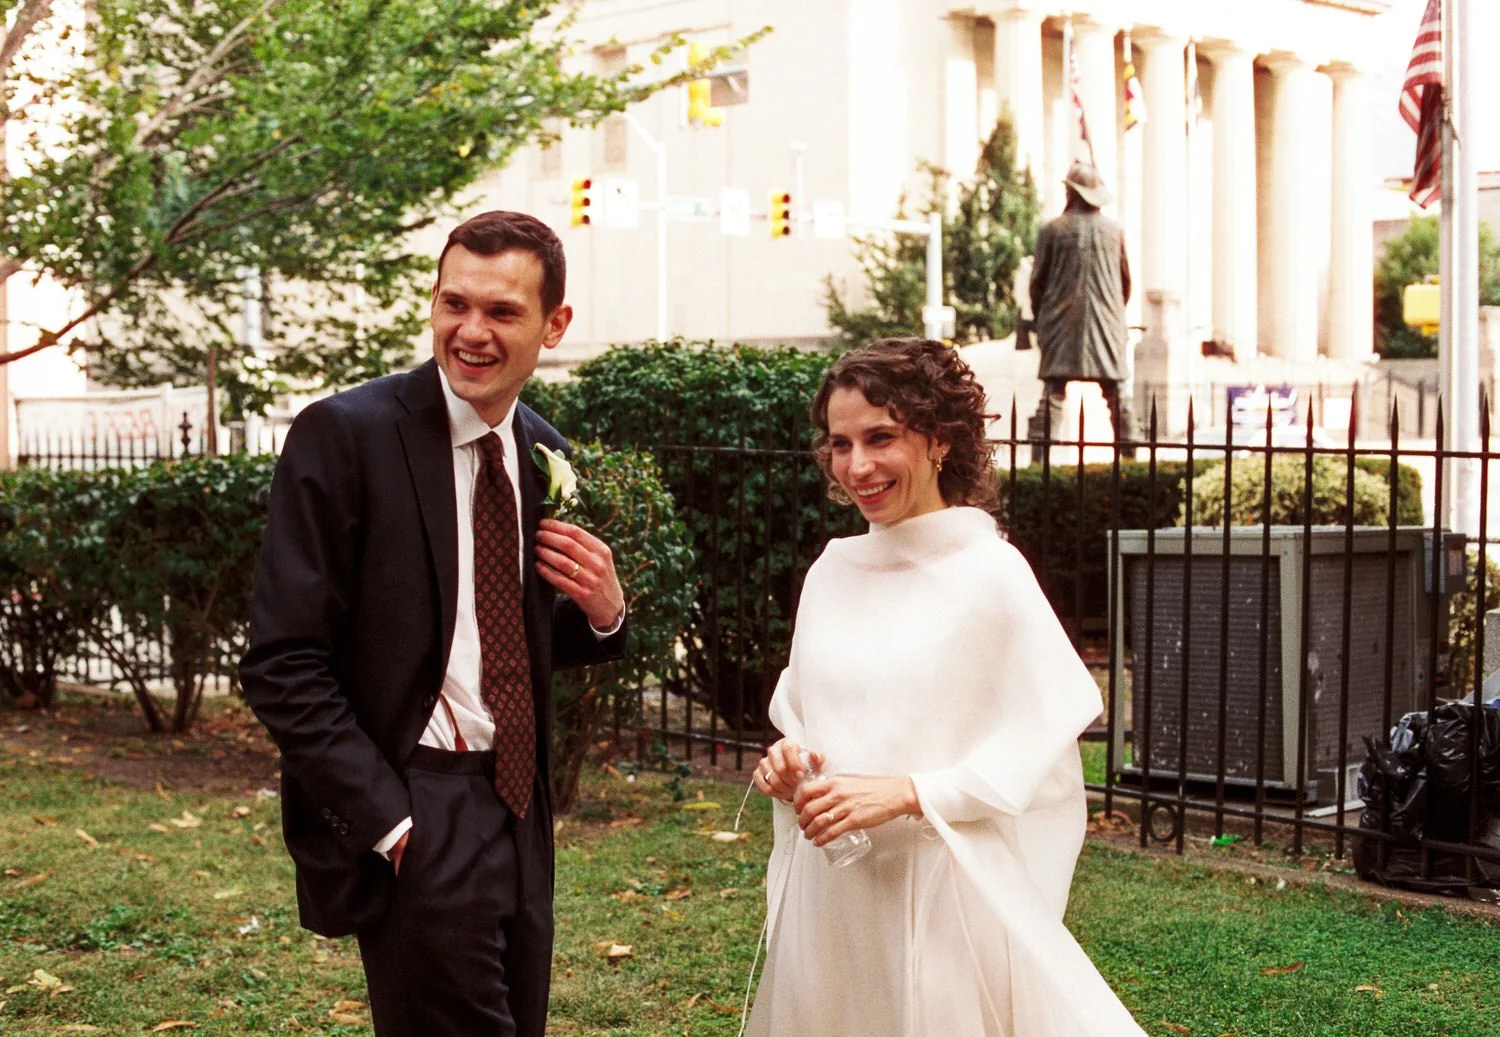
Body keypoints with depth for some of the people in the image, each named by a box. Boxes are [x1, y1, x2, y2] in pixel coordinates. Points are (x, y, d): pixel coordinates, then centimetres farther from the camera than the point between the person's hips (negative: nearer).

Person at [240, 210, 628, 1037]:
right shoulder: (346, 434, -11)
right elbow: (283, 665, -14)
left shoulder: (544, 454, 8)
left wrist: (602, 611, -4)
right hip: (412, 822, -6)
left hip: (518, 809, 7)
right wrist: (388, 821, -18)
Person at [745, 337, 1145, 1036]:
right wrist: (785, 762, -3)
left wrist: (905, 794, -19)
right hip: (828, 898, 5)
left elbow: (1045, 760, -11)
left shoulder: (991, 573, -10)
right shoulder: (831, 573, 6)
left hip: (941, 895, -5)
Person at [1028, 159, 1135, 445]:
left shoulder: (1053, 230, -3)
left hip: (1062, 324, -2)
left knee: (1053, 392, -2)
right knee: (1117, 392, 8)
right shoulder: (1114, 230, 5)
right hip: (1107, 323, 2)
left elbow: (1038, 280, 1)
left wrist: (1038, 318, 15)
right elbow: (1126, 279, 13)